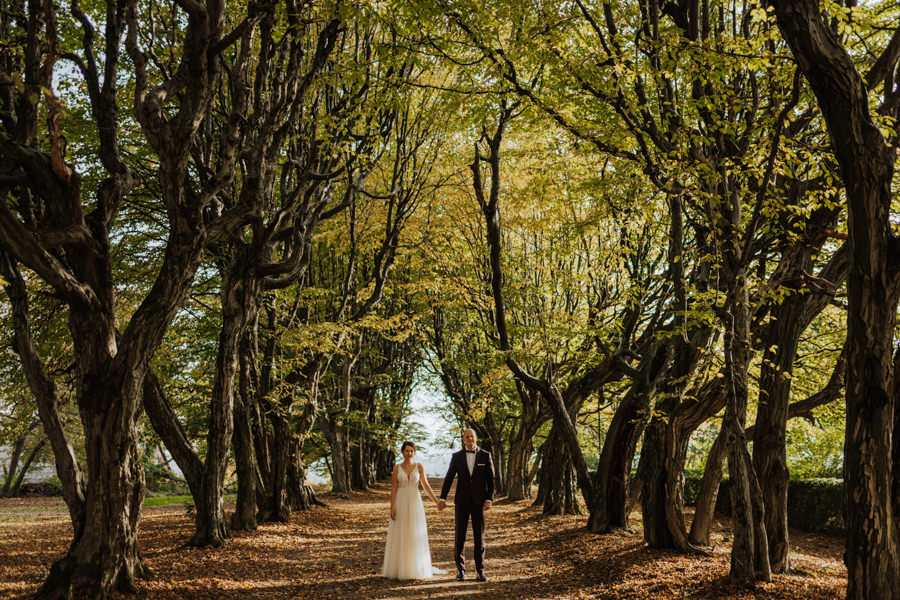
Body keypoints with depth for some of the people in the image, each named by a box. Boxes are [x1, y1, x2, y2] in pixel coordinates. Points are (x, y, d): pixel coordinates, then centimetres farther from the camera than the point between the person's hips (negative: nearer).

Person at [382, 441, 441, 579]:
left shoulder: (419, 466, 3)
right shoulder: (397, 468, 2)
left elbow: (425, 485, 4)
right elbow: (393, 488, -1)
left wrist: (436, 500, -4)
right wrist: (392, 508, -7)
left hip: (415, 503, 0)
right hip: (400, 504, 0)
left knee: (416, 536, 1)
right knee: (398, 536, 1)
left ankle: (415, 569, 10)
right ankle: (398, 568, 10)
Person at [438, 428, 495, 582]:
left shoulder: (485, 456, 1)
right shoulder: (457, 456, 3)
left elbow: (491, 479, 0)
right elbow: (449, 478, 3)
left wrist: (489, 500, -9)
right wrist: (442, 498, -5)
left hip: (479, 501, -1)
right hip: (462, 501, 1)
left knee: (479, 536, 1)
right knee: (460, 536, 3)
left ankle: (480, 570, 8)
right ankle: (460, 569, 15)